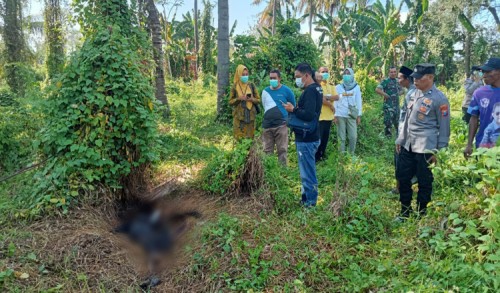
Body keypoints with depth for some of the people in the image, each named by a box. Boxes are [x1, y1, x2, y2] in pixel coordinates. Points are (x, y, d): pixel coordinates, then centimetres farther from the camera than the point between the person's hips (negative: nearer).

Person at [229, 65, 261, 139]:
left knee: (250, 137, 2)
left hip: (250, 116, 2)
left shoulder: (251, 85, 5)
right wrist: (239, 98, -14)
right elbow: (230, 102, 3)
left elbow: (258, 100, 9)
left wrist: (252, 99, -12)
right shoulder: (235, 86, 2)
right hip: (239, 116, -1)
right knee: (239, 138, -4)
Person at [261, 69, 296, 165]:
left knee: (282, 150, -1)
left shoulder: (286, 90, -3)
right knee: (267, 150, 9)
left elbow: (293, 107, 7)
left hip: (281, 125, -4)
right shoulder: (265, 91, 7)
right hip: (267, 125, 4)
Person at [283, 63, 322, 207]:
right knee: (308, 172, 17)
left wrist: (293, 110, -15)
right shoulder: (316, 88, 14)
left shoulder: (310, 91, -17)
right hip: (310, 137, 10)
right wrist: (296, 110, 6)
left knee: (307, 173, -2)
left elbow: (308, 115, -27)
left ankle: (309, 203, 6)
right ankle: (308, 199, 27)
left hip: (306, 139, -10)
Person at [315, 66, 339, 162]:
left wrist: (326, 97, -16)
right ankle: (316, 157, 4)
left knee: (325, 138, 13)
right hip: (319, 116, -7)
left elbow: (336, 97, 0)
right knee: (318, 138, -5)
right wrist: (331, 105, -10)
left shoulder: (331, 86, 14)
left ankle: (322, 155, 24)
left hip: (329, 116, 7)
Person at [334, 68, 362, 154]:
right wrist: (334, 115, -1)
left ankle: (351, 154, 12)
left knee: (353, 136, -3)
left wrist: (359, 115, 3)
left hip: (352, 115, 0)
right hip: (340, 115, 0)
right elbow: (335, 102, 4)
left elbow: (359, 102, 6)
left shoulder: (356, 87, 5)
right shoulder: (338, 87, 4)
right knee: (341, 137, 2)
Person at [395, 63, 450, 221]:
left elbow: (444, 127, -8)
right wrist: (400, 139, 16)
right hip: (407, 145, 7)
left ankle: (421, 214, 22)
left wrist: (439, 151, -8)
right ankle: (405, 211, 29)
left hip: (425, 148, -7)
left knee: (424, 182, 5)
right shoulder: (412, 94, 8)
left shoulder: (439, 99, -12)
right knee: (403, 177, 13)